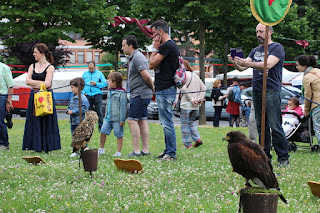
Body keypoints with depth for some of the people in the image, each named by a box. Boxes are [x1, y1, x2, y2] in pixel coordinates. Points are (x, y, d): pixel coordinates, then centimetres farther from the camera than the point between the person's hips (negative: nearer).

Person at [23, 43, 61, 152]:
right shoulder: (32, 66, 12)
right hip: (34, 97, 5)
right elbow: (28, 81, -1)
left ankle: (46, 147, 3)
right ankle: (36, 146, 7)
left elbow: (47, 84, -14)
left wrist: (34, 84, -5)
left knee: (46, 121, -3)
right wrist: (41, 83, -9)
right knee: (34, 122, 2)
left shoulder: (50, 67, -4)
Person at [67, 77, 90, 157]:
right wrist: (68, 110, 1)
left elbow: (84, 109, -22)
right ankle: (75, 151, 24)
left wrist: (73, 111, -20)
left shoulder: (82, 98, -14)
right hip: (73, 121, 8)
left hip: (80, 121, -8)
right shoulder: (72, 98, 13)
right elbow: (70, 106, 25)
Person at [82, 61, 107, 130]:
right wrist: (83, 92, 1)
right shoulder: (85, 74, 14)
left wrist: (96, 84, -11)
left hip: (97, 94, -2)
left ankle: (101, 126, -3)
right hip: (87, 95, 2)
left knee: (99, 112, -6)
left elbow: (105, 84, 3)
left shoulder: (99, 73, 7)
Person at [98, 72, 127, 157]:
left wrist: (122, 120, -15)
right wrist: (106, 114, 23)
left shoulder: (121, 93, -11)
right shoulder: (110, 92, 14)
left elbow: (123, 107, -13)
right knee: (103, 132, 3)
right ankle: (101, 149, 16)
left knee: (119, 135, 1)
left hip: (117, 119, -7)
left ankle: (118, 152, 7)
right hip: (108, 118, 7)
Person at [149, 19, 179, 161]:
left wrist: (155, 48, -6)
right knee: (166, 123, 15)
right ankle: (168, 151, 21)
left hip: (165, 91, -11)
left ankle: (171, 153, -5)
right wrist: (157, 49, 12)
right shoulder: (172, 45, 18)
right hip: (167, 89, 11)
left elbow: (151, 64, -13)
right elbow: (155, 65, 21)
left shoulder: (166, 46, -16)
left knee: (167, 123, -8)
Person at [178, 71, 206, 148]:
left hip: (186, 104, -7)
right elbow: (203, 88, 13)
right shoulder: (196, 76, 18)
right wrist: (200, 98, 2)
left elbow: (183, 88, -18)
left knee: (184, 124, 1)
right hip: (196, 106, 7)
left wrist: (191, 99, -18)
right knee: (191, 122, 19)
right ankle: (197, 139, 5)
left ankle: (187, 144, -1)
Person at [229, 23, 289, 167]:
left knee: (275, 126, -9)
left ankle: (283, 158, -6)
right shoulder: (255, 51, 20)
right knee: (261, 126, 6)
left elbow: (268, 65, -19)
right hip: (256, 92, 7)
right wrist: (235, 62, -10)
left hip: (271, 91, -7)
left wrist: (247, 63, -30)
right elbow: (242, 67, 13)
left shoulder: (277, 48, -2)